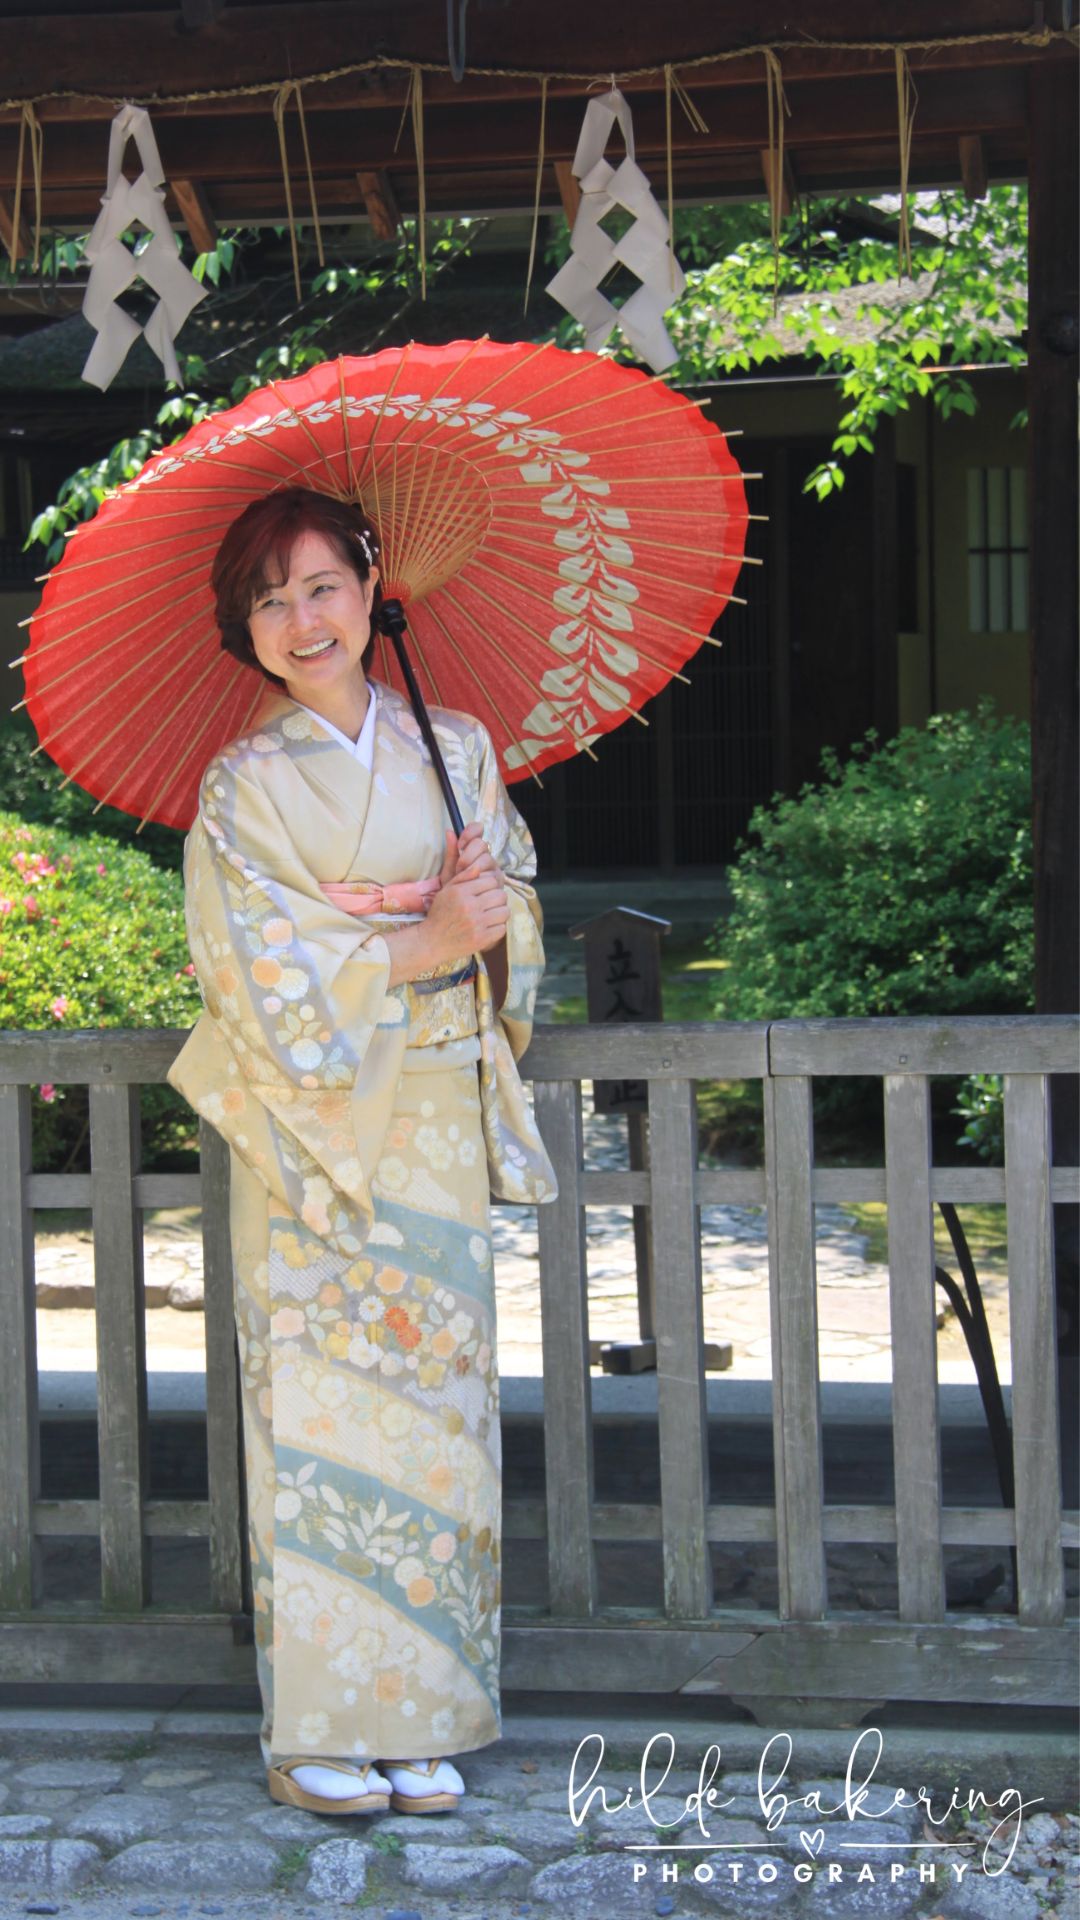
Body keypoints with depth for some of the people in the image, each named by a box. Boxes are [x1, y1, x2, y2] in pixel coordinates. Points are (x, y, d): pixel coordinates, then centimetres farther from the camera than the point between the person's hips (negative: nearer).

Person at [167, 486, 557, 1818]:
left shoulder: (457, 749, 9)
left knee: (433, 1401, 3)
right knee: (318, 1411, -3)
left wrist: (483, 916, -13)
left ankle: (420, 1722, 11)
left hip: (438, 1131, 3)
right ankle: (318, 1727, 5)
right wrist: (422, 946, -17)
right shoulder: (243, 787, -1)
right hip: (308, 1133, -3)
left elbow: (516, 921, 9)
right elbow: (261, 974, -9)